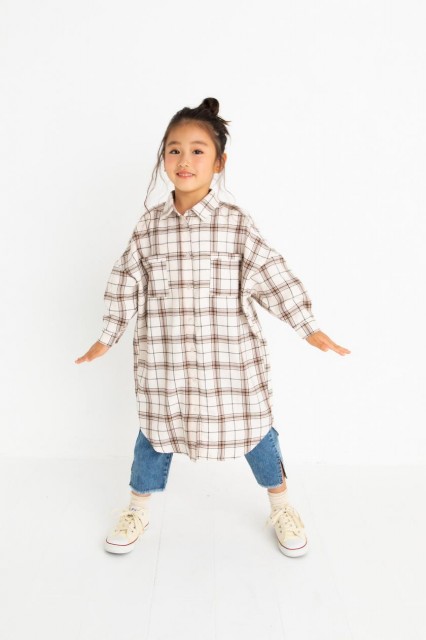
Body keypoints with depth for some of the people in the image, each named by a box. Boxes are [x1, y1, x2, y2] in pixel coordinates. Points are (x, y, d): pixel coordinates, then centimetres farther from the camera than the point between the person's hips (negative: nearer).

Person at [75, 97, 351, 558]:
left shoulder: (237, 223, -7)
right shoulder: (149, 225, -1)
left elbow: (275, 278, -5)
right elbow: (126, 282, 6)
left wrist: (310, 329, -5)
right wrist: (107, 336, 10)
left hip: (231, 357, -1)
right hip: (163, 359, 2)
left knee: (252, 428, 12)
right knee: (156, 429, 15)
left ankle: (281, 506, 37)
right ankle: (138, 508, 40)